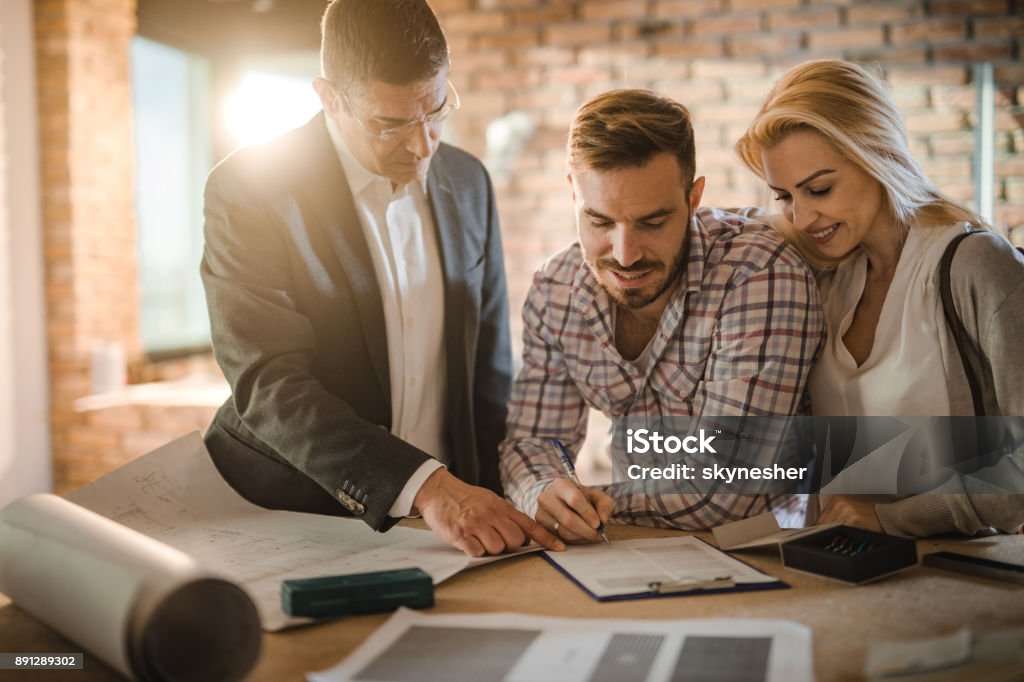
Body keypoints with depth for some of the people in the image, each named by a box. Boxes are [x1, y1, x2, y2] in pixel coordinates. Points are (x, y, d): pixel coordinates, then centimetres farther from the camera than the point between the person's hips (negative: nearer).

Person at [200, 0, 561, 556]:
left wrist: (496, 517, 4)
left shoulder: (467, 182, 6)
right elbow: (268, 385, -18)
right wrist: (424, 486, -27)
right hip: (291, 524, -3)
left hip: (451, 522, 3)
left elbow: (489, 370, 11)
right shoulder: (247, 188, -9)